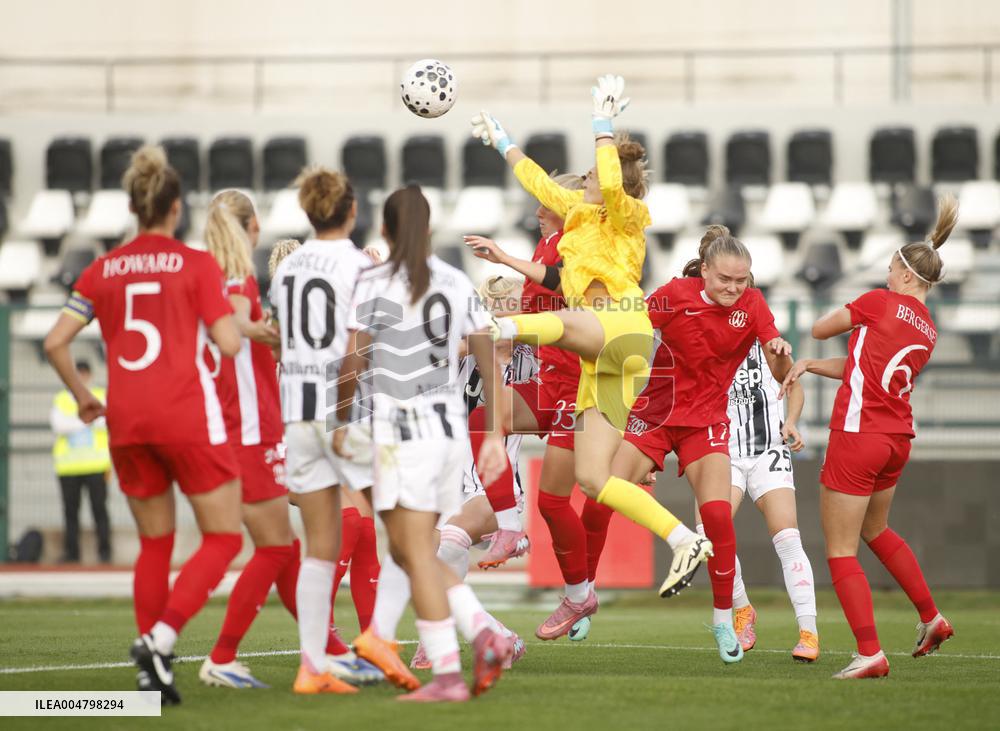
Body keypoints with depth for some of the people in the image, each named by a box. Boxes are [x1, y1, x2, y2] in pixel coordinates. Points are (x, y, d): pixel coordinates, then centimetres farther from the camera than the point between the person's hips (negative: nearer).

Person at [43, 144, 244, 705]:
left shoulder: (103, 270, 7)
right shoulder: (197, 264, -4)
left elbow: (56, 342, 3)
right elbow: (229, 343, -11)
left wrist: (82, 396, 18)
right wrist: (236, 320, 11)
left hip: (126, 422, 5)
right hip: (188, 416, -5)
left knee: (156, 543, 17)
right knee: (224, 538, 5)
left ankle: (152, 675, 12)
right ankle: (162, 636, -16)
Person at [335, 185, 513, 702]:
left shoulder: (374, 284, -5)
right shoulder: (457, 283, 10)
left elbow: (353, 362, -8)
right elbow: (488, 361, 8)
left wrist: (341, 421, 6)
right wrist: (495, 435, 11)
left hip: (402, 431, -6)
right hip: (451, 427, 6)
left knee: (416, 554, -4)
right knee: (409, 550, 15)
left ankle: (448, 675, -10)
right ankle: (483, 632, -3)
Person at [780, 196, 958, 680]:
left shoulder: (881, 302, -8)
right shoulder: (928, 332, 12)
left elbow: (820, 329, 4)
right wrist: (811, 365, 11)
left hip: (858, 437, -8)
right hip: (898, 441, 8)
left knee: (840, 550, -2)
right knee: (875, 531, 30)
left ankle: (870, 653, -9)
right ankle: (931, 618, 32)